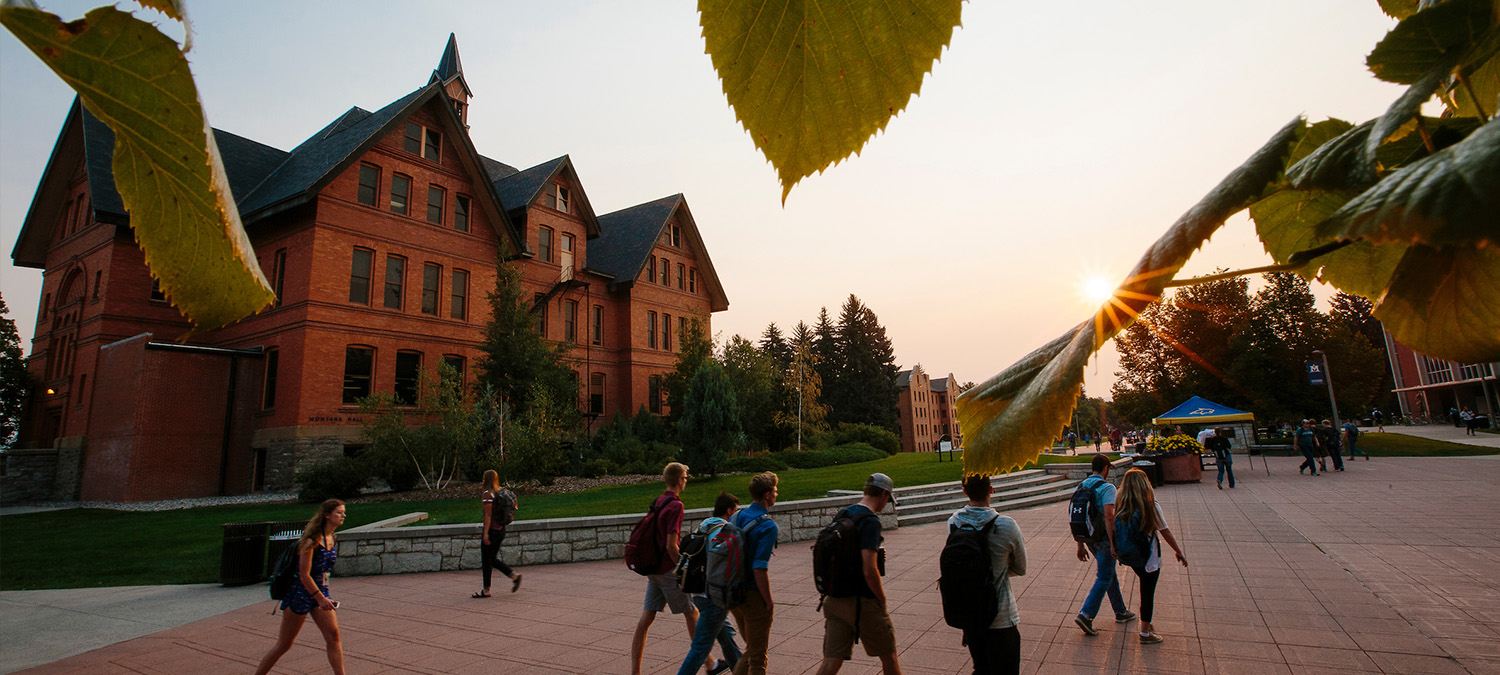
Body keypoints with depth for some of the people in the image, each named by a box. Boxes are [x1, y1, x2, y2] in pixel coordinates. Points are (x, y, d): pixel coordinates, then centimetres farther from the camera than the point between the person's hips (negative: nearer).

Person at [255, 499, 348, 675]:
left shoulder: (332, 539, 5)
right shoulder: (312, 540, -19)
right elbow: (304, 575, -20)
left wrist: (324, 597, 19)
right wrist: (320, 598, -19)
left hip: (321, 591, 7)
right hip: (301, 593, -7)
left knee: (333, 636, -2)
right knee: (284, 645, 6)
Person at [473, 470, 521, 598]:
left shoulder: (487, 494, -14)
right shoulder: (502, 492, 9)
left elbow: (488, 515, -18)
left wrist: (485, 533, -18)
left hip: (492, 529, -8)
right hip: (501, 530, 8)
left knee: (486, 560, 4)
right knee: (493, 559, 16)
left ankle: (486, 590, 13)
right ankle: (514, 576, 6)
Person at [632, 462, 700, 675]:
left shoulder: (656, 503, 9)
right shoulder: (675, 505, -17)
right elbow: (671, 546, -21)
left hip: (653, 569, 7)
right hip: (668, 570, -7)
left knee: (645, 619, 7)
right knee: (692, 614, 7)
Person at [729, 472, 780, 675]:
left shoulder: (735, 518, 5)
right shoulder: (768, 526, -18)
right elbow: (759, 569, -23)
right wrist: (769, 601, -13)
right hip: (753, 596, -7)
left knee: (751, 648, 24)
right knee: (758, 657, 8)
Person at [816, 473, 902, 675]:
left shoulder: (841, 515, 8)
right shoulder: (870, 521, -17)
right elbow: (869, 570, -23)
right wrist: (883, 600, -8)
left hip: (836, 599, 7)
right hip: (863, 601, -7)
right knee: (888, 655, 16)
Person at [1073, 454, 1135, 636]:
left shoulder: (1081, 487, 7)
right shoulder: (1107, 487, -14)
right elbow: (1108, 516, -25)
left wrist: (1080, 545, 14)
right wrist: (1113, 543, -23)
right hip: (1103, 538, -7)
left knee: (1109, 573, 21)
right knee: (1104, 578, -2)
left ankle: (1121, 612, 33)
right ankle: (1086, 615, -9)